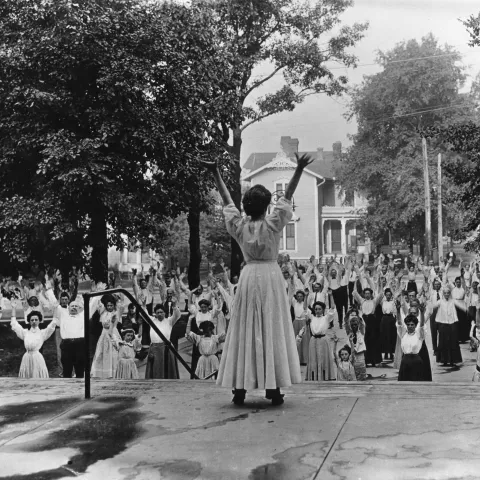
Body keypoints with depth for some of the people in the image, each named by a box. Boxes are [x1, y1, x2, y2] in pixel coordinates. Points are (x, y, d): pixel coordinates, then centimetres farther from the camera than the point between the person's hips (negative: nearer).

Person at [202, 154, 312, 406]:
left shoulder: (239, 225, -1)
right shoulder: (272, 224, -8)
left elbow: (227, 201, 9)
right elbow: (287, 197, -6)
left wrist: (216, 174, 16)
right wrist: (299, 170, -8)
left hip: (248, 278, 3)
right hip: (270, 276, -2)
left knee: (243, 331, 5)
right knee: (272, 330, 1)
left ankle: (239, 388, 5)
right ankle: (273, 388, 2)